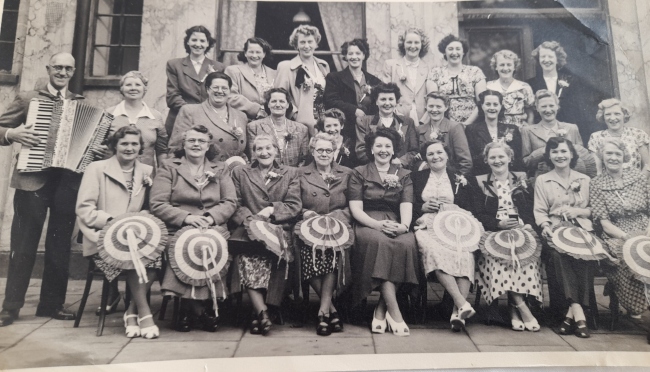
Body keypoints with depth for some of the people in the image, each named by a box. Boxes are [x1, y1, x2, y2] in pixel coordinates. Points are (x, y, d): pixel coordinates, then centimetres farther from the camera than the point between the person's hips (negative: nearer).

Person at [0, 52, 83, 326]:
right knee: (23, 245, 1)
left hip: (69, 181, 2)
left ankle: (52, 304, 17)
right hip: (33, 179, -2)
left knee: (60, 246, 7)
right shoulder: (27, 99, 10)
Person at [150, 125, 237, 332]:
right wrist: (186, 217, -14)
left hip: (213, 228, 1)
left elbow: (231, 202, 9)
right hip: (178, 229, -1)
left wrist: (211, 217, -11)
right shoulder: (169, 168, 12)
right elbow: (157, 205, 1)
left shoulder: (220, 170, 20)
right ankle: (198, 310, -19)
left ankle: (188, 309, -17)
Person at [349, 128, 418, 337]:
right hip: (367, 224, -2)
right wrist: (377, 224, -17)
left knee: (407, 243, -33)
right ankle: (394, 311, -33)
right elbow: (356, 208, 1)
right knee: (379, 242, -36)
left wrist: (404, 225, -19)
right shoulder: (359, 173, 13)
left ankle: (381, 309, -24)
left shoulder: (403, 175, 19)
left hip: (395, 225, 2)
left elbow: (406, 206, 4)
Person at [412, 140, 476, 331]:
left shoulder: (459, 180, 21)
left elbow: (469, 210, 14)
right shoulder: (417, 177, 20)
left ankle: (457, 311, -37)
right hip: (427, 227, -1)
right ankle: (462, 304, -40)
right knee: (435, 251, -36)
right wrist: (423, 207, -4)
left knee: (464, 253, -33)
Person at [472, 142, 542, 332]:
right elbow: (478, 215, 4)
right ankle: (522, 307, -32)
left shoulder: (522, 180, 19)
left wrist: (528, 225, -9)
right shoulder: (479, 182, 13)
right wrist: (499, 224, -13)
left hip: (522, 229, 2)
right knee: (498, 254, -33)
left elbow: (531, 210, 12)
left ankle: (514, 309, -28)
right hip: (493, 232, -1)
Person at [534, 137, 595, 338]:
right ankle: (578, 312, -35)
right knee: (557, 254, -35)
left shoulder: (584, 179, 20)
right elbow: (539, 210, 6)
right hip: (556, 231, -1)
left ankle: (571, 312, -30)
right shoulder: (542, 180, 14)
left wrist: (579, 211, -5)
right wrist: (545, 226, -15)